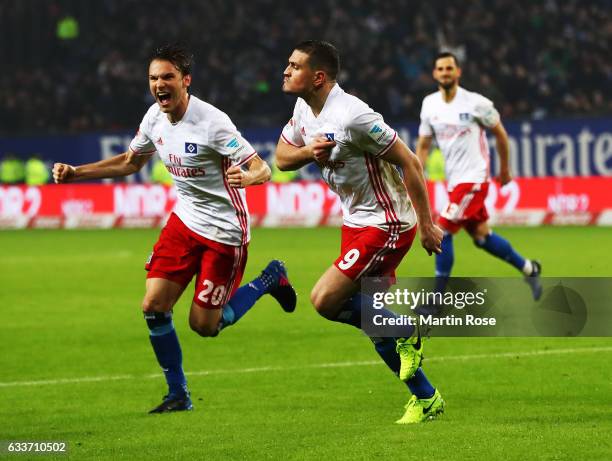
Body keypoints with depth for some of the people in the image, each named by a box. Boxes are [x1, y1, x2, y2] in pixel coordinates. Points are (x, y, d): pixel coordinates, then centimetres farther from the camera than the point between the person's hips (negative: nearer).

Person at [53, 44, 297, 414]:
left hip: (225, 230, -6)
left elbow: (262, 169, -23)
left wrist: (246, 177, -47)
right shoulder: (155, 118, -3)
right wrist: (75, 173, 7)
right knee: (154, 307, -7)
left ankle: (271, 278, 21)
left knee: (204, 325, -3)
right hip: (185, 220, 6)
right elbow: (131, 162, 16)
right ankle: (178, 395, 10)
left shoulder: (212, 122, -24)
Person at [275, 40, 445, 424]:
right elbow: (282, 158, 13)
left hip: (387, 224, -9)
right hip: (358, 223, 9)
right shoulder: (305, 109, 2)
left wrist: (427, 225, -19)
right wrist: (308, 152, -11)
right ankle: (427, 400, 22)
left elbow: (409, 163, -21)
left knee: (325, 300, -17)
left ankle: (407, 333, -1)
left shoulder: (351, 116, -25)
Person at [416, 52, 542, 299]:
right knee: (481, 236, 14)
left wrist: (504, 169, 9)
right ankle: (528, 268, 35)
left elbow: (500, 133, 1)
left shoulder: (475, 103, -11)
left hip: (473, 178, -6)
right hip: (453, 181, 6)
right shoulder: (430, 105, 3)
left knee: (442, 231, -15)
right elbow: (423, 144, 10)